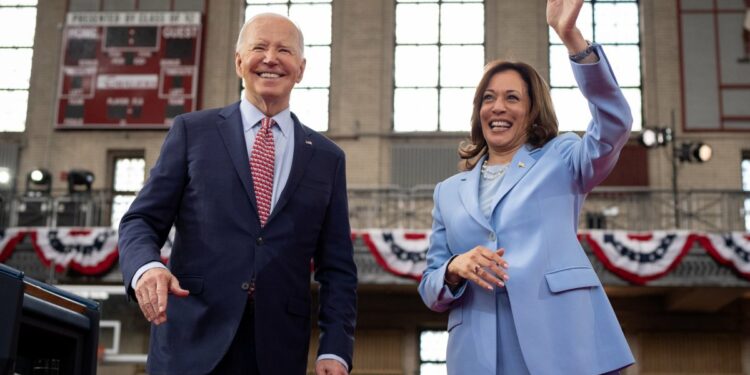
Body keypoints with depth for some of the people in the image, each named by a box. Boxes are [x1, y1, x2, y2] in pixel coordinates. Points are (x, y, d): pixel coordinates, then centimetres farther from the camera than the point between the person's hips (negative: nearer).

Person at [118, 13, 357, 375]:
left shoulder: (327, 157, 10)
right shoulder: (192, 131, 6)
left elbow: (337, 268, 8)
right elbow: (141, 221, 3)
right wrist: (146, 268, -19)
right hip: (192, 344, -1)